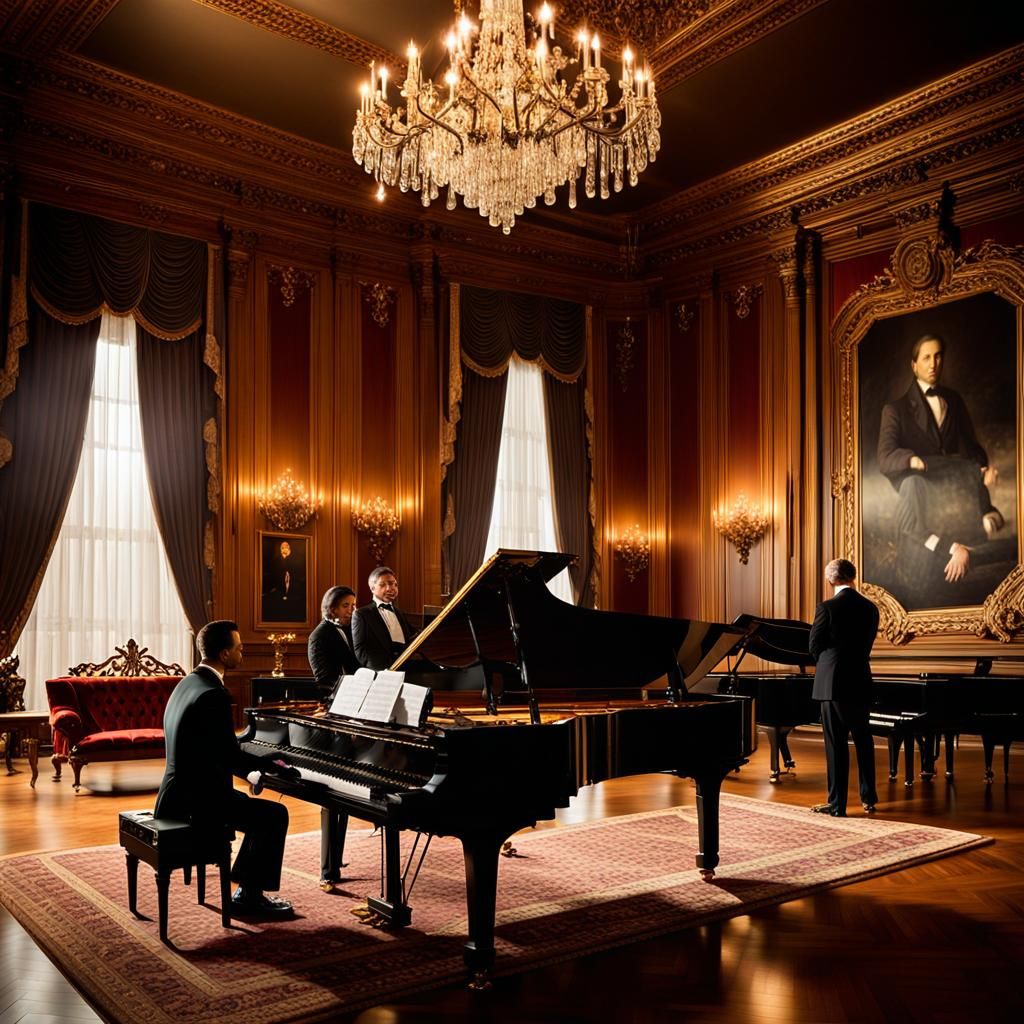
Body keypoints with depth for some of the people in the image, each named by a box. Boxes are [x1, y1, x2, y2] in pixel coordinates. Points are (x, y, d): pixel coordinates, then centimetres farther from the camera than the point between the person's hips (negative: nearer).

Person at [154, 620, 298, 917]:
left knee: (262, 814, 19)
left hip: (181, 792, 10)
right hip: (197, 800, -10)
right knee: (276, 815, -2)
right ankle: (250, 897, 6)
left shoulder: (189, 683, 9)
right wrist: (276, 767, -7)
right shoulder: (213, 695, -22)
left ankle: (245, 889, 23)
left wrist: (263, 766, 15)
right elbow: (230, 755, -21)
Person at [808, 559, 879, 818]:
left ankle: (837, 804, 5)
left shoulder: (827, 607, -13)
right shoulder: (870, 607, 2)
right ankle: (869, 797, 26)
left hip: (833, 682, -5)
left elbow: (814, 646, -5)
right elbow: (867, 645, 7)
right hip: (860, 682, 5)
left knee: (836, 744, 0)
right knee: (863, 740, 18)